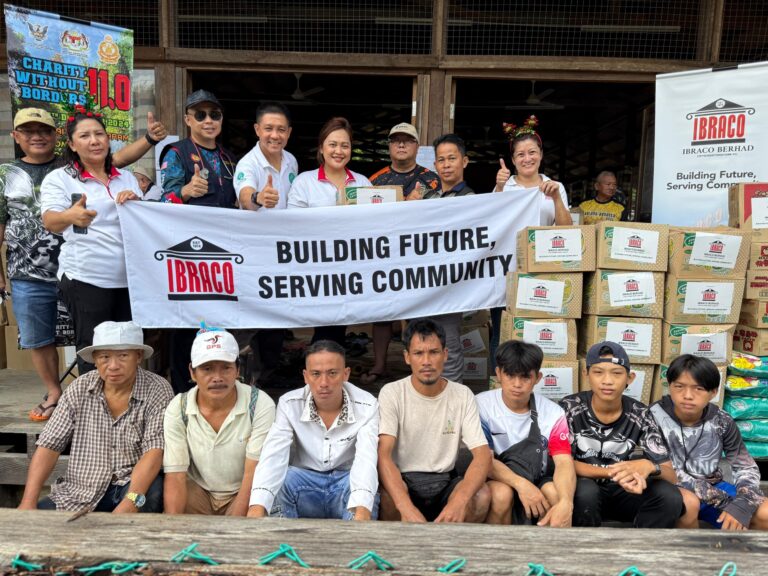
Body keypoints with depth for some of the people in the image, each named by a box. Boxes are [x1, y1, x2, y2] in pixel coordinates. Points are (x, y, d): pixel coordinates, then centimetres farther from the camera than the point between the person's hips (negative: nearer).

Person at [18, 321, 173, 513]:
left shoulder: (157, 391, -13)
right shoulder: (79, 389, -2)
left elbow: (154, 452, -21)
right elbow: (49, 446, -1)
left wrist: (129, 505, -34)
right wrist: (28, 503, -12)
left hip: (134, 485, -3)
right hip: (80, 492, 3)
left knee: (153, 491, -33)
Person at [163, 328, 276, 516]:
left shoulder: (260, 405, -18)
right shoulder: (177, 409, -10)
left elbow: (253, 474, -19)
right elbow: (175, 477, -13)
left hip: (243, 493, -2)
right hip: (197, 491, 2)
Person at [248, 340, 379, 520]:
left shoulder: (366, 406, -14)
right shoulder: (289, 404, -11)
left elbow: (366, 460, -30)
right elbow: (273, 457, -25)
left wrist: (362, 510, -51)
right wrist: (257, 508, -45)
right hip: (304, 483, 1)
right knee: (278, 479, -29)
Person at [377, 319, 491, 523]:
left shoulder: (463, 395, -4)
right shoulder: (391, 393, -10)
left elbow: (483, 455, -13)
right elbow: (383, 455, -21)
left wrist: (459, 500, -33)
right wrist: (406, 507, -38)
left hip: (444, 481, 2)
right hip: (402, 481, -2)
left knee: (482, 496, -27)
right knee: (388, 496, -34)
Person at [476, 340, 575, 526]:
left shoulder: (553, 413, -8)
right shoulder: (482, 405, -14)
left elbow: (564, 462, -19)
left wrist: (566, 502, -40)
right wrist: (520, 484, -36)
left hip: (537, 479, 2)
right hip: (497, 479, -2)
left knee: (556, 493, -29)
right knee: (501, 493, -34)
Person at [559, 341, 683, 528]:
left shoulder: (640, 415, -7)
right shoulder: (570, 408, -13)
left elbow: (670, 476, -9)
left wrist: (648, 466, -33)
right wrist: (613, 472, -30)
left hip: (622, 492, 3)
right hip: (584, 490, -2)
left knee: (670, 496, -25)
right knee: (585, 491, -36)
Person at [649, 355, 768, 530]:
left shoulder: (721, 422, -6)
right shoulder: (655, 415, -19)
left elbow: (746, 468, 1)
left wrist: (742, 505, -20)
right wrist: (722, 500, -23)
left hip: (712, 486, 4)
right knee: (688, 502, -36)